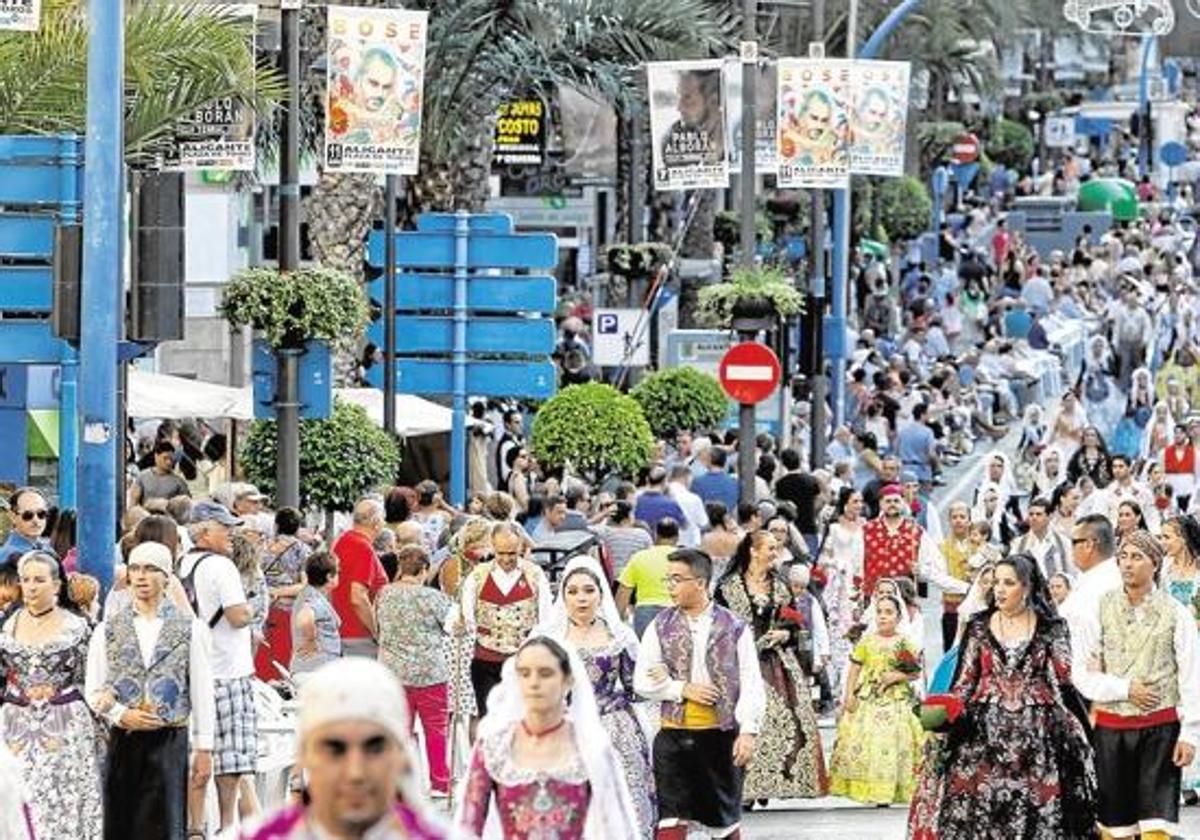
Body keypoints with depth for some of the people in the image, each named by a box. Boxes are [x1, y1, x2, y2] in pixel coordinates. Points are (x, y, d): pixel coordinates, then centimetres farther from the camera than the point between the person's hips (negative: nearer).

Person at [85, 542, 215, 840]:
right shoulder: (107, 630, 9)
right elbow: (93, 691, 8)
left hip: (171, 742, -2)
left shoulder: (191, 629, 4)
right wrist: (122, 715, -9)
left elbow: (202, 694, 4)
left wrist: (204, 750, 1)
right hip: (123, 744, 2)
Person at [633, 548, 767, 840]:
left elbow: (751, 684, -4)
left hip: (721, 735, -1)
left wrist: (748, 731, -13)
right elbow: (642, 681, 3)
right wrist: (683, 689, -11)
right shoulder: (661, 627, 5)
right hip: (674, 734, 1)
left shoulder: (734, 628, -1)